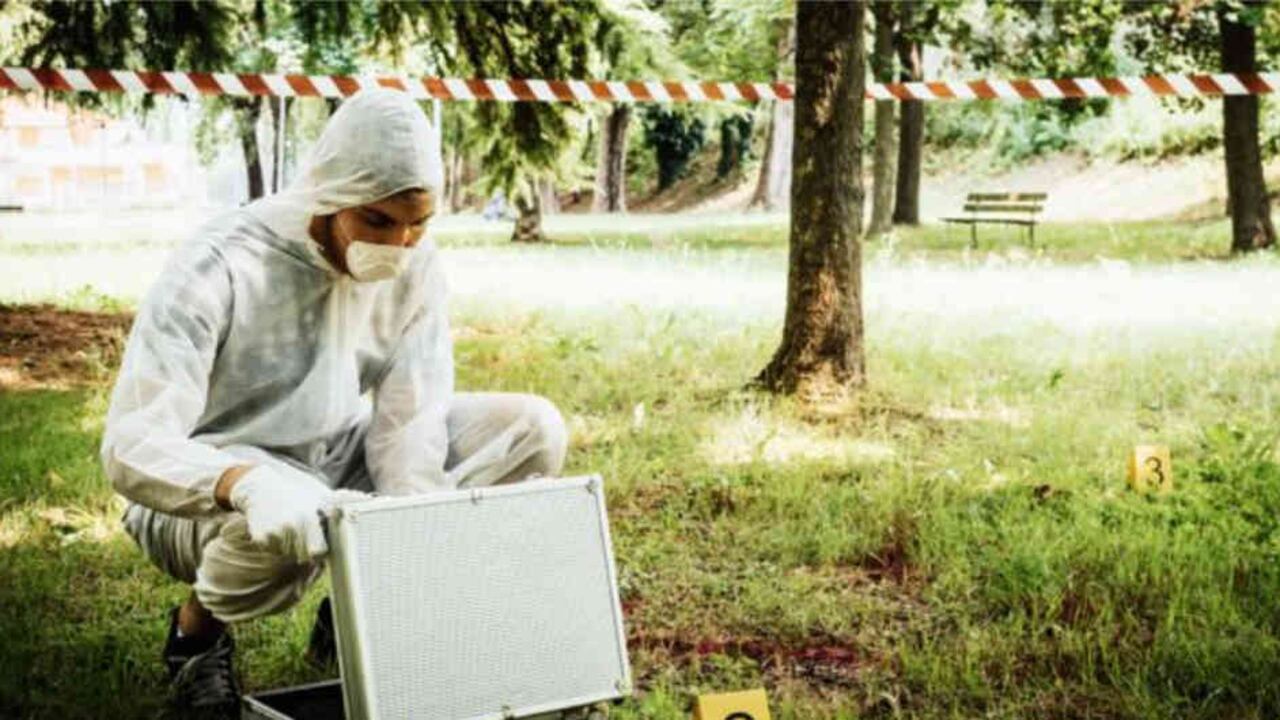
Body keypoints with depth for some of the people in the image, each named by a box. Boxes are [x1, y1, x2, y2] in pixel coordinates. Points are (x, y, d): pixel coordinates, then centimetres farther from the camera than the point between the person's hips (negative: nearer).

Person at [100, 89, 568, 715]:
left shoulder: (416, 269, -10)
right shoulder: (218, 269, -25)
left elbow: (409, 423, -12)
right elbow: (130, 447, -33)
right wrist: (251, 484, -53)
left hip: (342, 469, 6)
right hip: (212, 494, -5)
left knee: (534, 430, -10)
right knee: (283, 529, -41)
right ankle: (196, 630, -3)